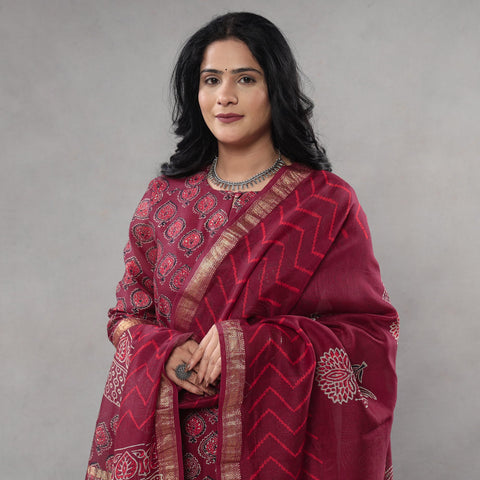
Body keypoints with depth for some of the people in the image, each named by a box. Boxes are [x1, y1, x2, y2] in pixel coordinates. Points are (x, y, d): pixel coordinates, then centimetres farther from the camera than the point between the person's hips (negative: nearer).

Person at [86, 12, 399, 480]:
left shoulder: (328, 203, -8)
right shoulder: (165, 197, 2)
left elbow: (372, 332, -10)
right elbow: (128, 314, 8)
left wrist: (249, 345, -20)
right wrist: (167, 352, -14)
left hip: (277, 439, -2)